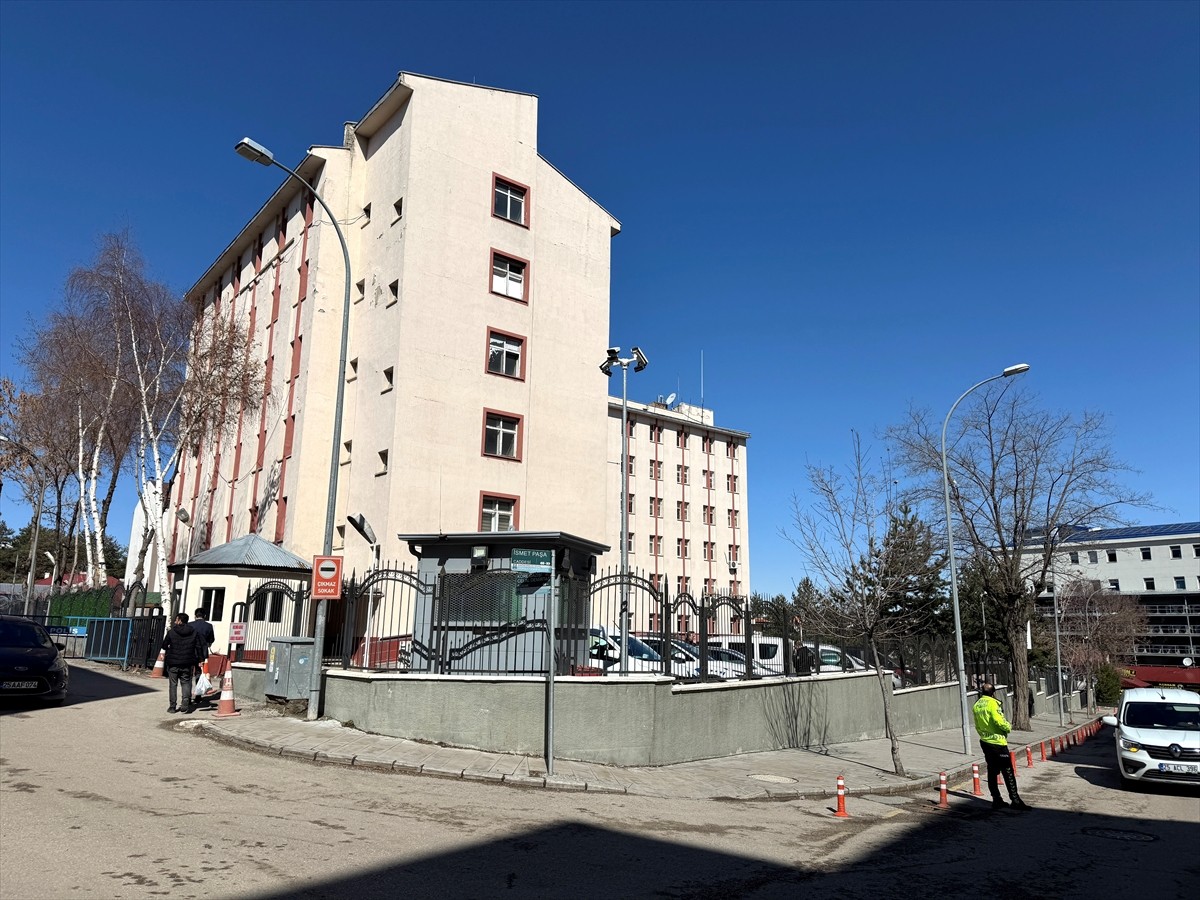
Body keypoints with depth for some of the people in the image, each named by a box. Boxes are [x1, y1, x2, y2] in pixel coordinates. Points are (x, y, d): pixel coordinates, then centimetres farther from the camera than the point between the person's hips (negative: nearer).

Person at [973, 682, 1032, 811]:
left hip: (985, 742, 7)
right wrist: (1008, 727, -5)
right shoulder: (992, 703, -15)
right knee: (1008, 772, -1)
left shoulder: (976, 705, 7)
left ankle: (996, 800, 15)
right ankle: (1015, 801, 1)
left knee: (992, 772, 12)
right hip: (998, 742, -7)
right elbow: (999, 720, -23)